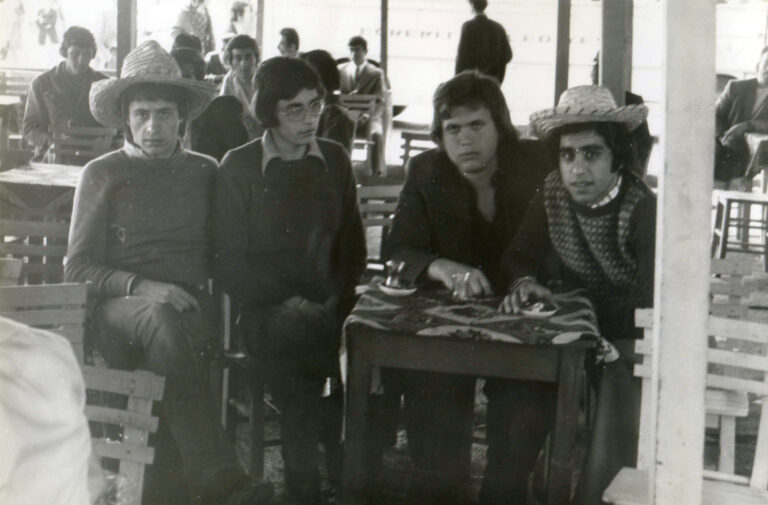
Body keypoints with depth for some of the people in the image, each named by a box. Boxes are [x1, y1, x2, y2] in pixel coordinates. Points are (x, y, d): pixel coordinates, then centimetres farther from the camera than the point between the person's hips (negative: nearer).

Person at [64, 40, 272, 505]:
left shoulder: (205, 173, 19)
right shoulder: (102, 175, 12)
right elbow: (77, 267, 7)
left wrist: (195, 293, -1)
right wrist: (141, 287, -10)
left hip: (192, 312, 2)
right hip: (119, 315, -2)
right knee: (163, 317, -38)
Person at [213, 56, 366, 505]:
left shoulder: (335, 160, 14)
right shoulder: (239, 168, 4)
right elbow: (230, 264, 1)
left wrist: (335, 300, -1)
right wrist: (288, 303, -12)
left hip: (330, 306, 2)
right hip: (269, 312, -2)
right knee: (291, 335, -33)